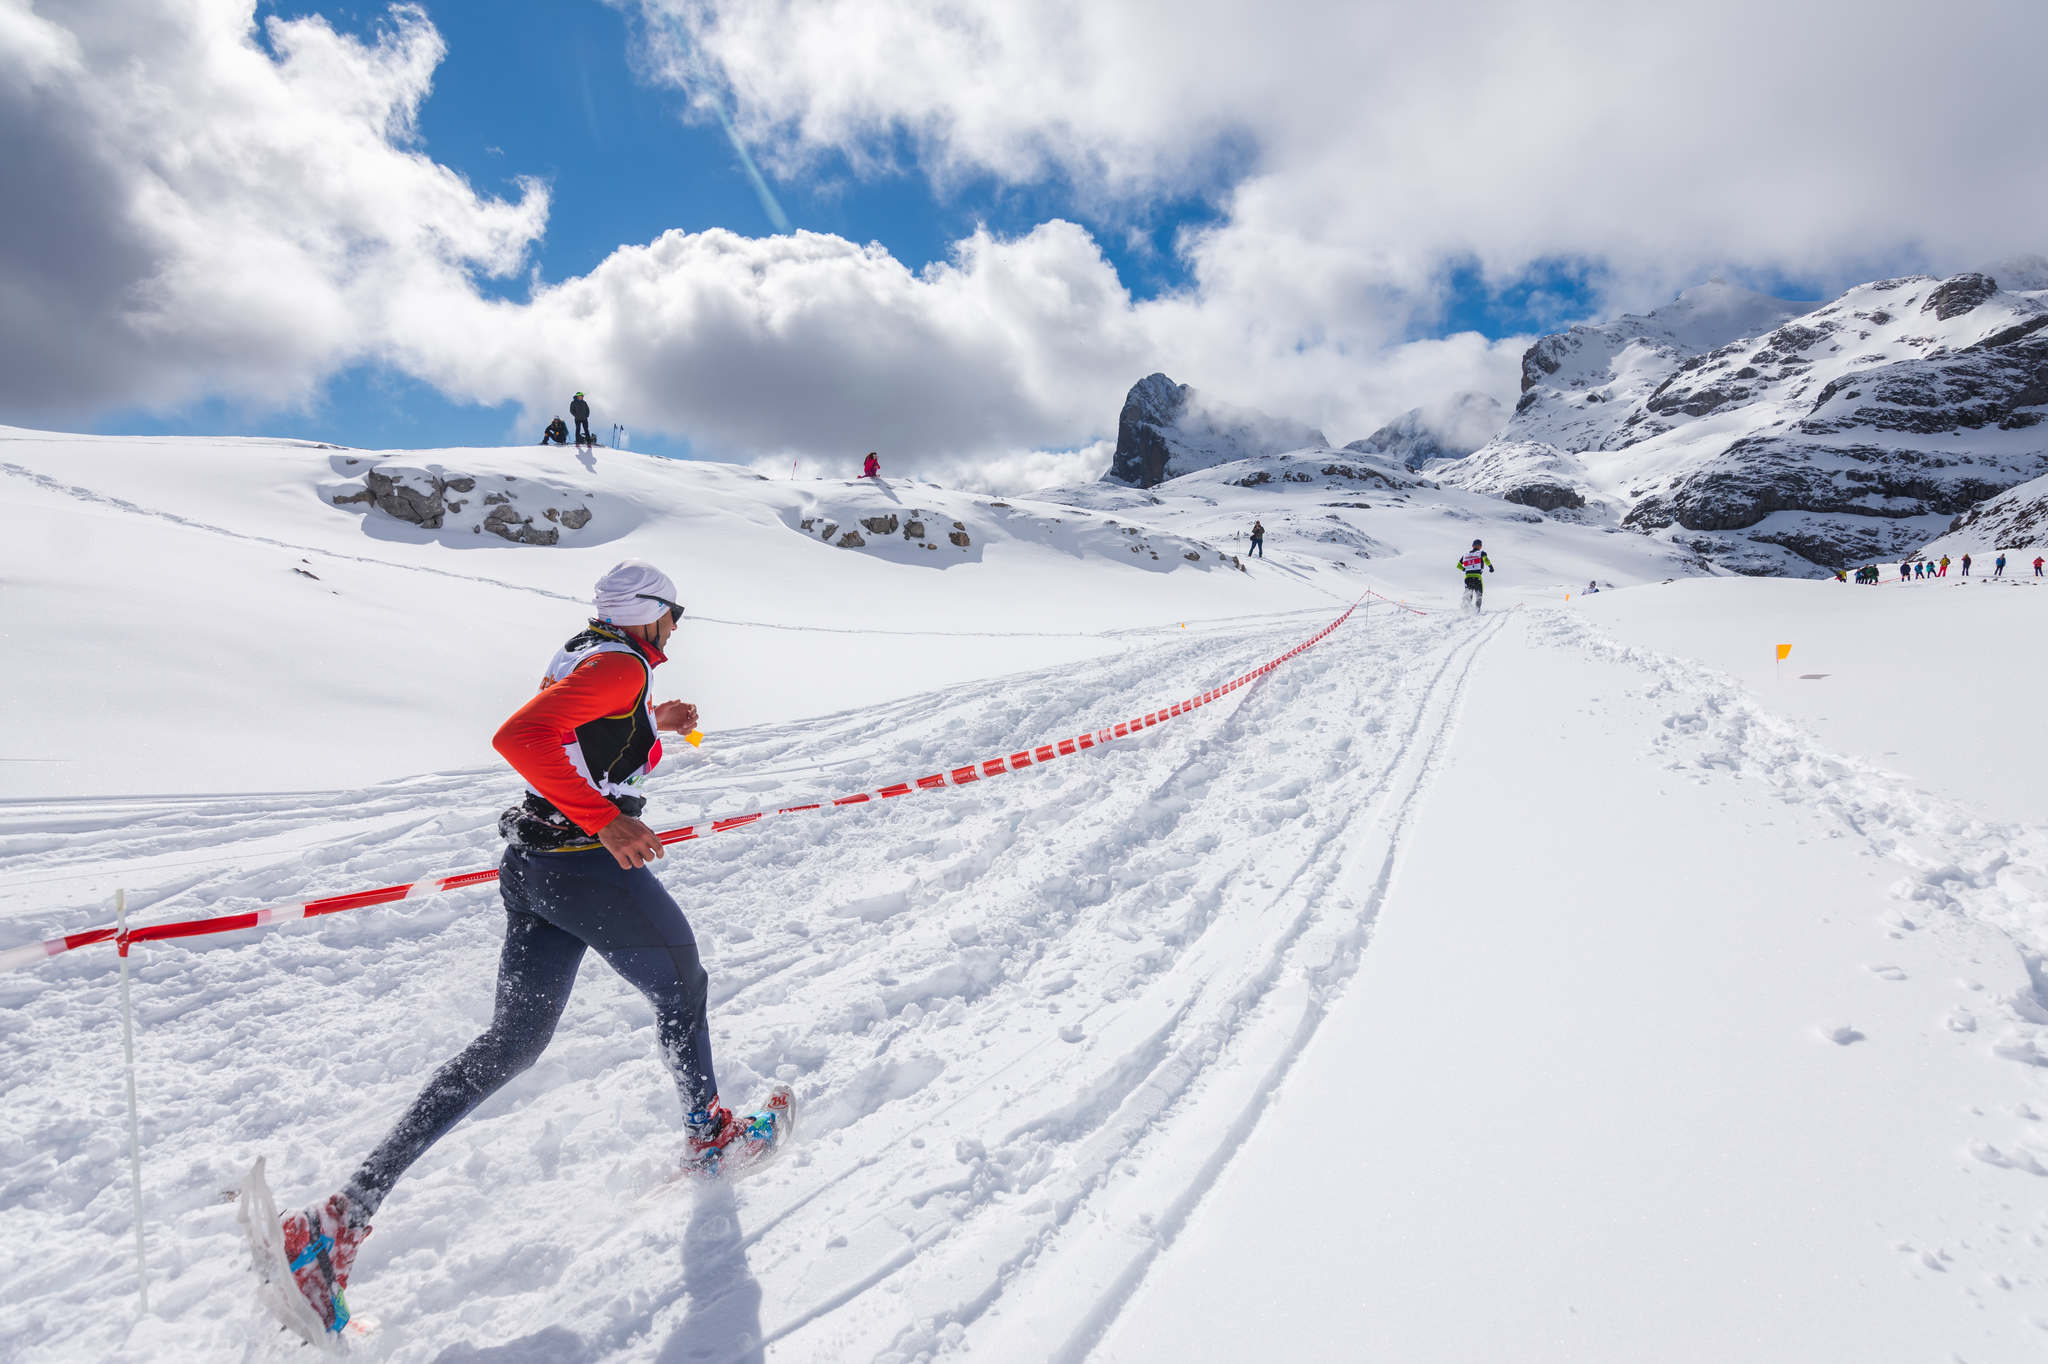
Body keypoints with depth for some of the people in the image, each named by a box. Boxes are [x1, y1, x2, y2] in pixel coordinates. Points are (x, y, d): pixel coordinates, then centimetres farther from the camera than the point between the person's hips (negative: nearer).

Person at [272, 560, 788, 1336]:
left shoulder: (579, 657, 15)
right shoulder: (621, 667, -15)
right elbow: (520, 736, -29)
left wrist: (654, 720, 32)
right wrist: (605, 821, -32)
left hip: (529, 865, 9)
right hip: (590, 868, -9)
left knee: (510, 1044, 13)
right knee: (680, 988, 15)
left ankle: (346, 1214, 10)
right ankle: (708, 1135, 34)